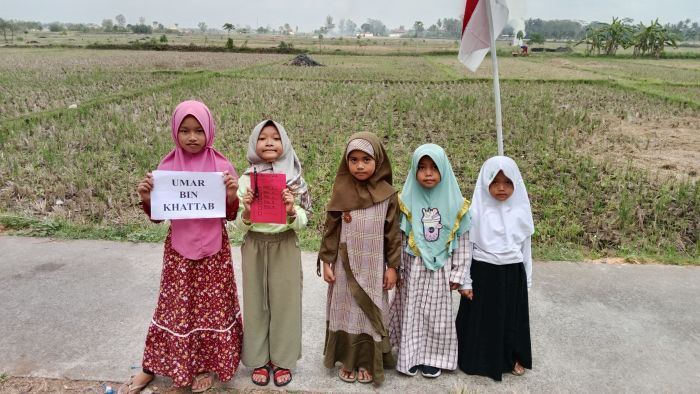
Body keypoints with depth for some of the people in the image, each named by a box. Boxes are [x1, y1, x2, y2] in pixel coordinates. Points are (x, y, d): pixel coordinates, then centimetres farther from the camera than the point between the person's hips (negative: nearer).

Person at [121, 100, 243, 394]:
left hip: (213, 248, -1)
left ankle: (204, 365, 29)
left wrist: (232, 194, -21)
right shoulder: (166, 167, -2)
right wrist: (146, 199, -16)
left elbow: (230, 215, -2)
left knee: (211, 305, 9)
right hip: (179, 248, 1)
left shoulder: (222, 166, -7)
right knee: (174, 306, 10)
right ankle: (152, 366, 29)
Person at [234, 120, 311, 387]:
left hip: (285, 247, 0)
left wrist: (291, 212, -25)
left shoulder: (294, 179, -3)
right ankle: (259, 360, 25)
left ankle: (283, 360, 22)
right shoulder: (246, 179, -1)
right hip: (254, 247, 1)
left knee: (284, 301, 5)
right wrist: (246, 213, -22)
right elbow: (240, 226, -1)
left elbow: (301, 224, -4)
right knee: (256, 302, 8)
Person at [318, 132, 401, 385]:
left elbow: (393, 233, -1)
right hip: (345, 266, 1)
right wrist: (326, 261, -2)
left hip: (374, 267, 0)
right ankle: (348, 360, 26)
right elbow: (330, 229, 0)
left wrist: (392, 266, -2)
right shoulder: (341, 192, -4)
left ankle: (367, 362, 24)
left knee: (371, 312, 9)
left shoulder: (388, 195, -5)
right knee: (346, 311, 10)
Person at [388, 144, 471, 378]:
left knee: (437, 314, 11)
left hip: (440, 269, 0)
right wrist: (397, 269, -1)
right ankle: (410, 356, 25)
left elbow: (462, 241, -1)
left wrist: (458, 273, -2)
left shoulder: (454, 203, -6)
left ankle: (433, 357, 28)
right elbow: (399, 238, -1)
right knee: (412, 311, 9)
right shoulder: (408, 201, -6)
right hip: (413, 268, 0)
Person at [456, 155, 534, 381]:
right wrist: (465, 281, -6)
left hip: (513, 274, 3)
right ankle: (482, 359, 25)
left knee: (512, 318, 15)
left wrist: (527, 280, 11)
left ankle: (514, 357, 34)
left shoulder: (520, 211, 0)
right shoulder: (476, 211, -9)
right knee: (482, 318, 7)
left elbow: (525, 248, 9)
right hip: (483, 274, -3)